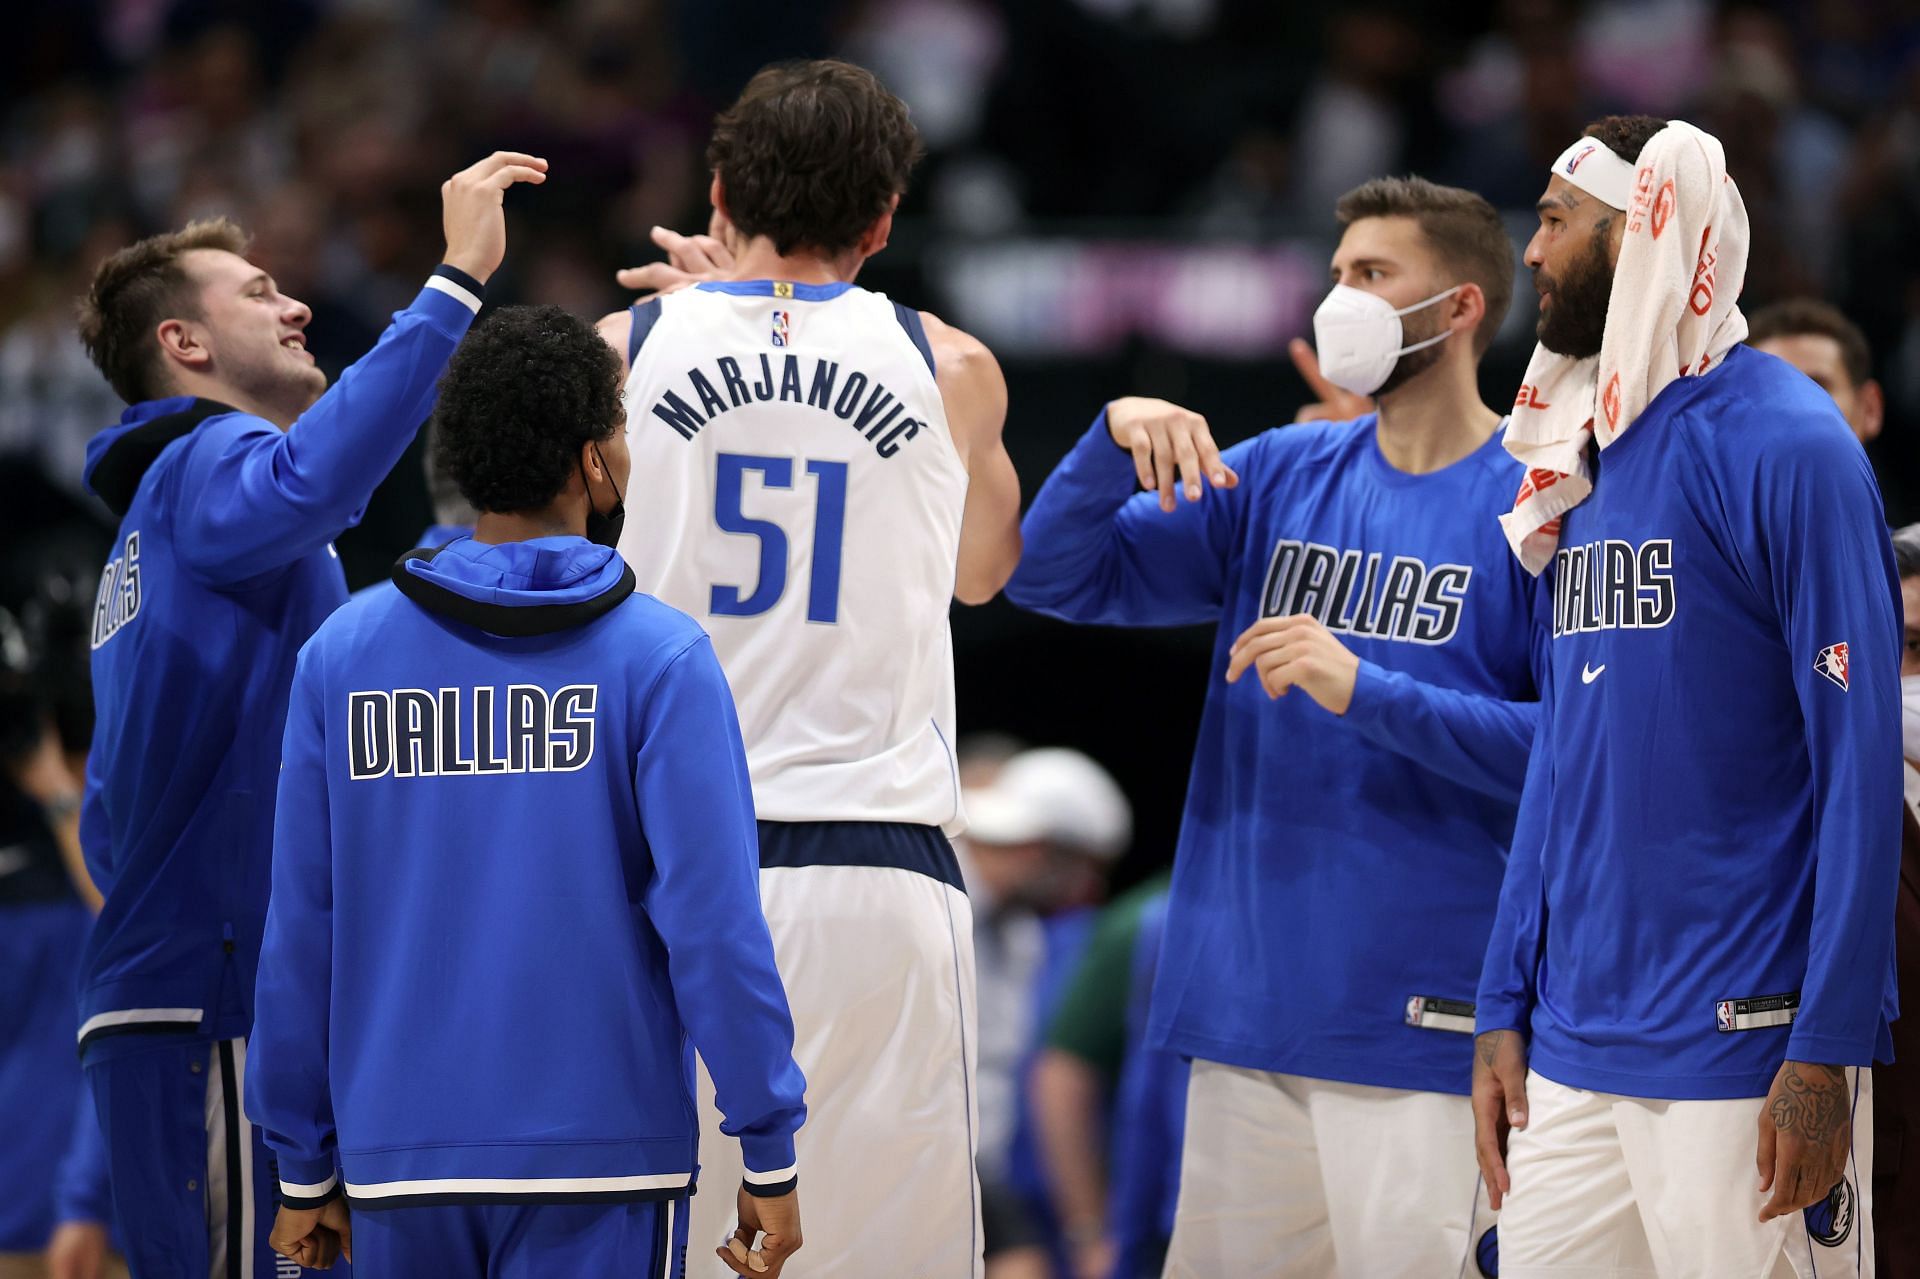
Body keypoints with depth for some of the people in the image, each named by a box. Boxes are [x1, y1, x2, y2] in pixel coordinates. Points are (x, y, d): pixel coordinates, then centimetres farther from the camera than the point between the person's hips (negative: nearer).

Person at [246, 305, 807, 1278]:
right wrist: (770, 1158, -5)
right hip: (601, 1169, -3)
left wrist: (303, 1168, 11)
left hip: (398, 1165, 3)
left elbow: (299, 932, 5)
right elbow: (714, 922, -10)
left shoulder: (340, 653, 4)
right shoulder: (658, 659, -5)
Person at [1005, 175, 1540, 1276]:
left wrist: (1367, 691, -19)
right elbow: (1054, 577, 11)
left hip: (1422, 1023, -6)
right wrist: (1117, 443, -8)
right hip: (1249, 1015, 6)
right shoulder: (1281, 478, 13)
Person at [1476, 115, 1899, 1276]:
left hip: (1738, 1052, -7)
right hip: (1573, 1052, 7)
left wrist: (1824, 1053, -17)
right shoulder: (1583, 459, 14)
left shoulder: (1785, 447, -9)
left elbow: (1861, 764, -12)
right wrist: (1508, 1007, 12)